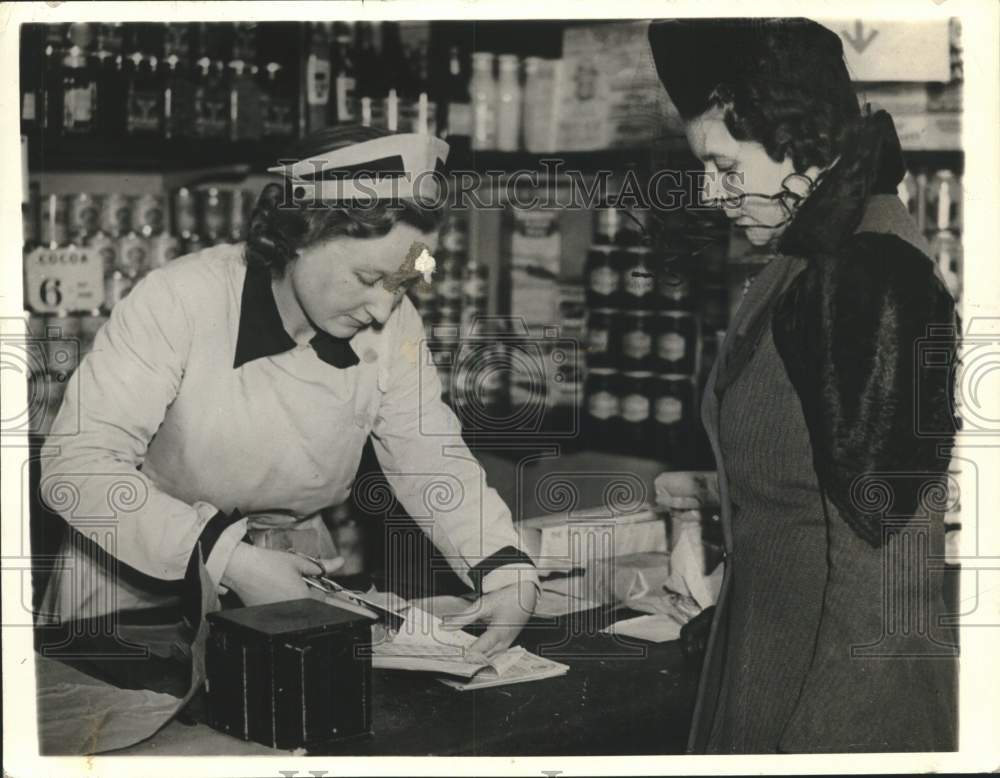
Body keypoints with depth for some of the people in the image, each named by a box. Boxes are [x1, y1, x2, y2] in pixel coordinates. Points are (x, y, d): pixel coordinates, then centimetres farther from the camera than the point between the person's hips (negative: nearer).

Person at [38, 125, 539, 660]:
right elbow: (76, 464, -22)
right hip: (138, 593, -3)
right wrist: (228, 559, -30)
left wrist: (508, 572, -19)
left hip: (291, 577, 4)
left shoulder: (393, 326, -7)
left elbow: (432, 461, -1)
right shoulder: (179, 300, -20)